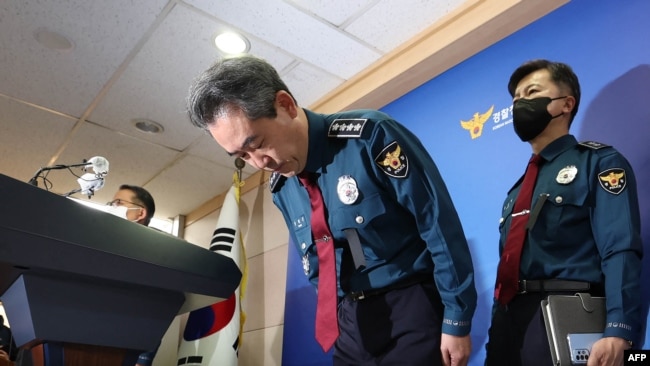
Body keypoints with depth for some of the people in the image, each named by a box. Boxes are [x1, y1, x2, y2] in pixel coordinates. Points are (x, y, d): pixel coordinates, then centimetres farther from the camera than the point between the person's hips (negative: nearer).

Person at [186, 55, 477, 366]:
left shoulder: (369, 136, -18)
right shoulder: (281, 188, 2)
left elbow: (441, 227, -15)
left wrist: (456, 319, -12)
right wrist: (336, 319, 11)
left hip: (412, 305, -5)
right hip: (351, 317, 6)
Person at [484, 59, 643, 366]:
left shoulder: (599, 162, 0)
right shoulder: (518, 188, 19)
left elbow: (621, 251, -13)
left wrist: (617, 332, -25)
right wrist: (496, 334, 14)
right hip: (511, 317, 6)